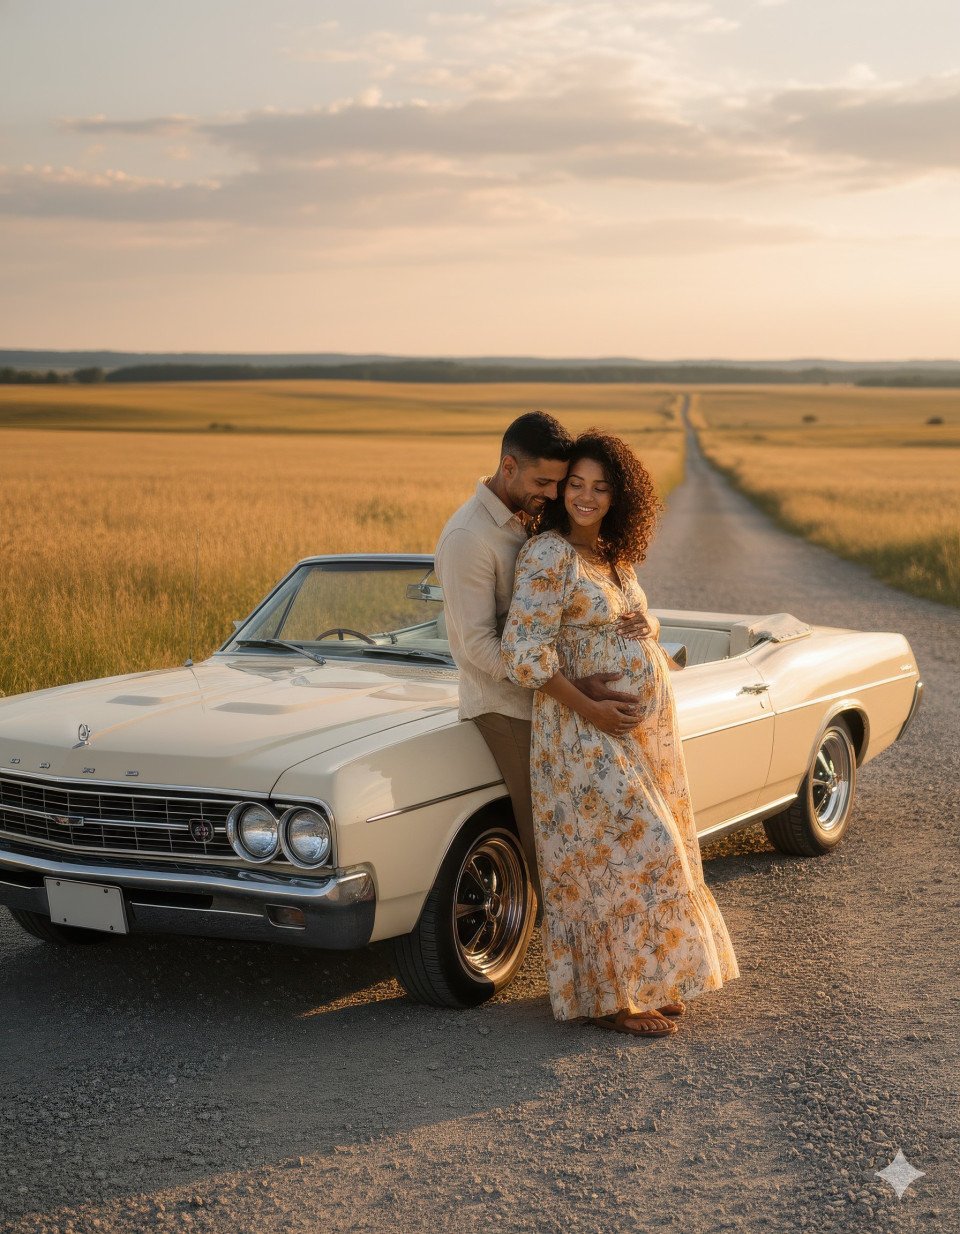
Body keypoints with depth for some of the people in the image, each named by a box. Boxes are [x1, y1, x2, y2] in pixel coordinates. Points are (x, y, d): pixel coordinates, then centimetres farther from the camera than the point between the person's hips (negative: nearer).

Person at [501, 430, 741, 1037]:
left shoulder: (613, 554, 9)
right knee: (624, 854, -7)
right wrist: (592, 711, -20)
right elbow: (525, 654, -22)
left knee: (649, 849, 13)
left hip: (646, 726, 8)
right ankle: (605, 999, 5)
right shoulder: (548, 555, -16)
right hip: (588, 729, -8)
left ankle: (642, 981, 25)